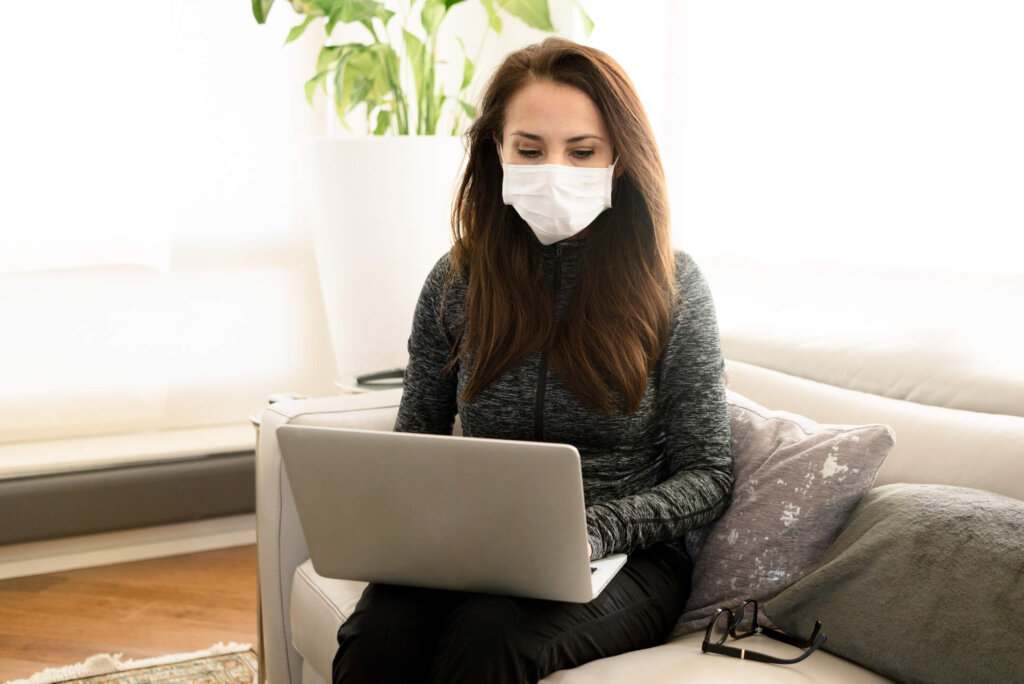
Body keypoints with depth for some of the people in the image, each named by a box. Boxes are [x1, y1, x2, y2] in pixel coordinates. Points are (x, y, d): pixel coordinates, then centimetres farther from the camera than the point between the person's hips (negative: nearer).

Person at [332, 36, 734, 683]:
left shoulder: (674, 285, -2)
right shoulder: (457, 281, 5)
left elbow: (706, 475, -1)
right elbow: (415, 441, 14)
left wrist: (592, 529, -19)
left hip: (623, 558, -1)